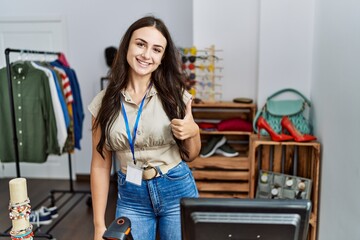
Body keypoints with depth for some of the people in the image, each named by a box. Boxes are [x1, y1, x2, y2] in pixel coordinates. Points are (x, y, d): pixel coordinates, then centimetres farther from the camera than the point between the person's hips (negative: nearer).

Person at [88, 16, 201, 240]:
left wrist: (193, 132, -18)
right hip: (131, 197, 1)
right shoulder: (105, 101, -5)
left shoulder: (176, 94, -7)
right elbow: (100, 165, -1)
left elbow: (190, 155, 3)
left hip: (178, 190, 0)